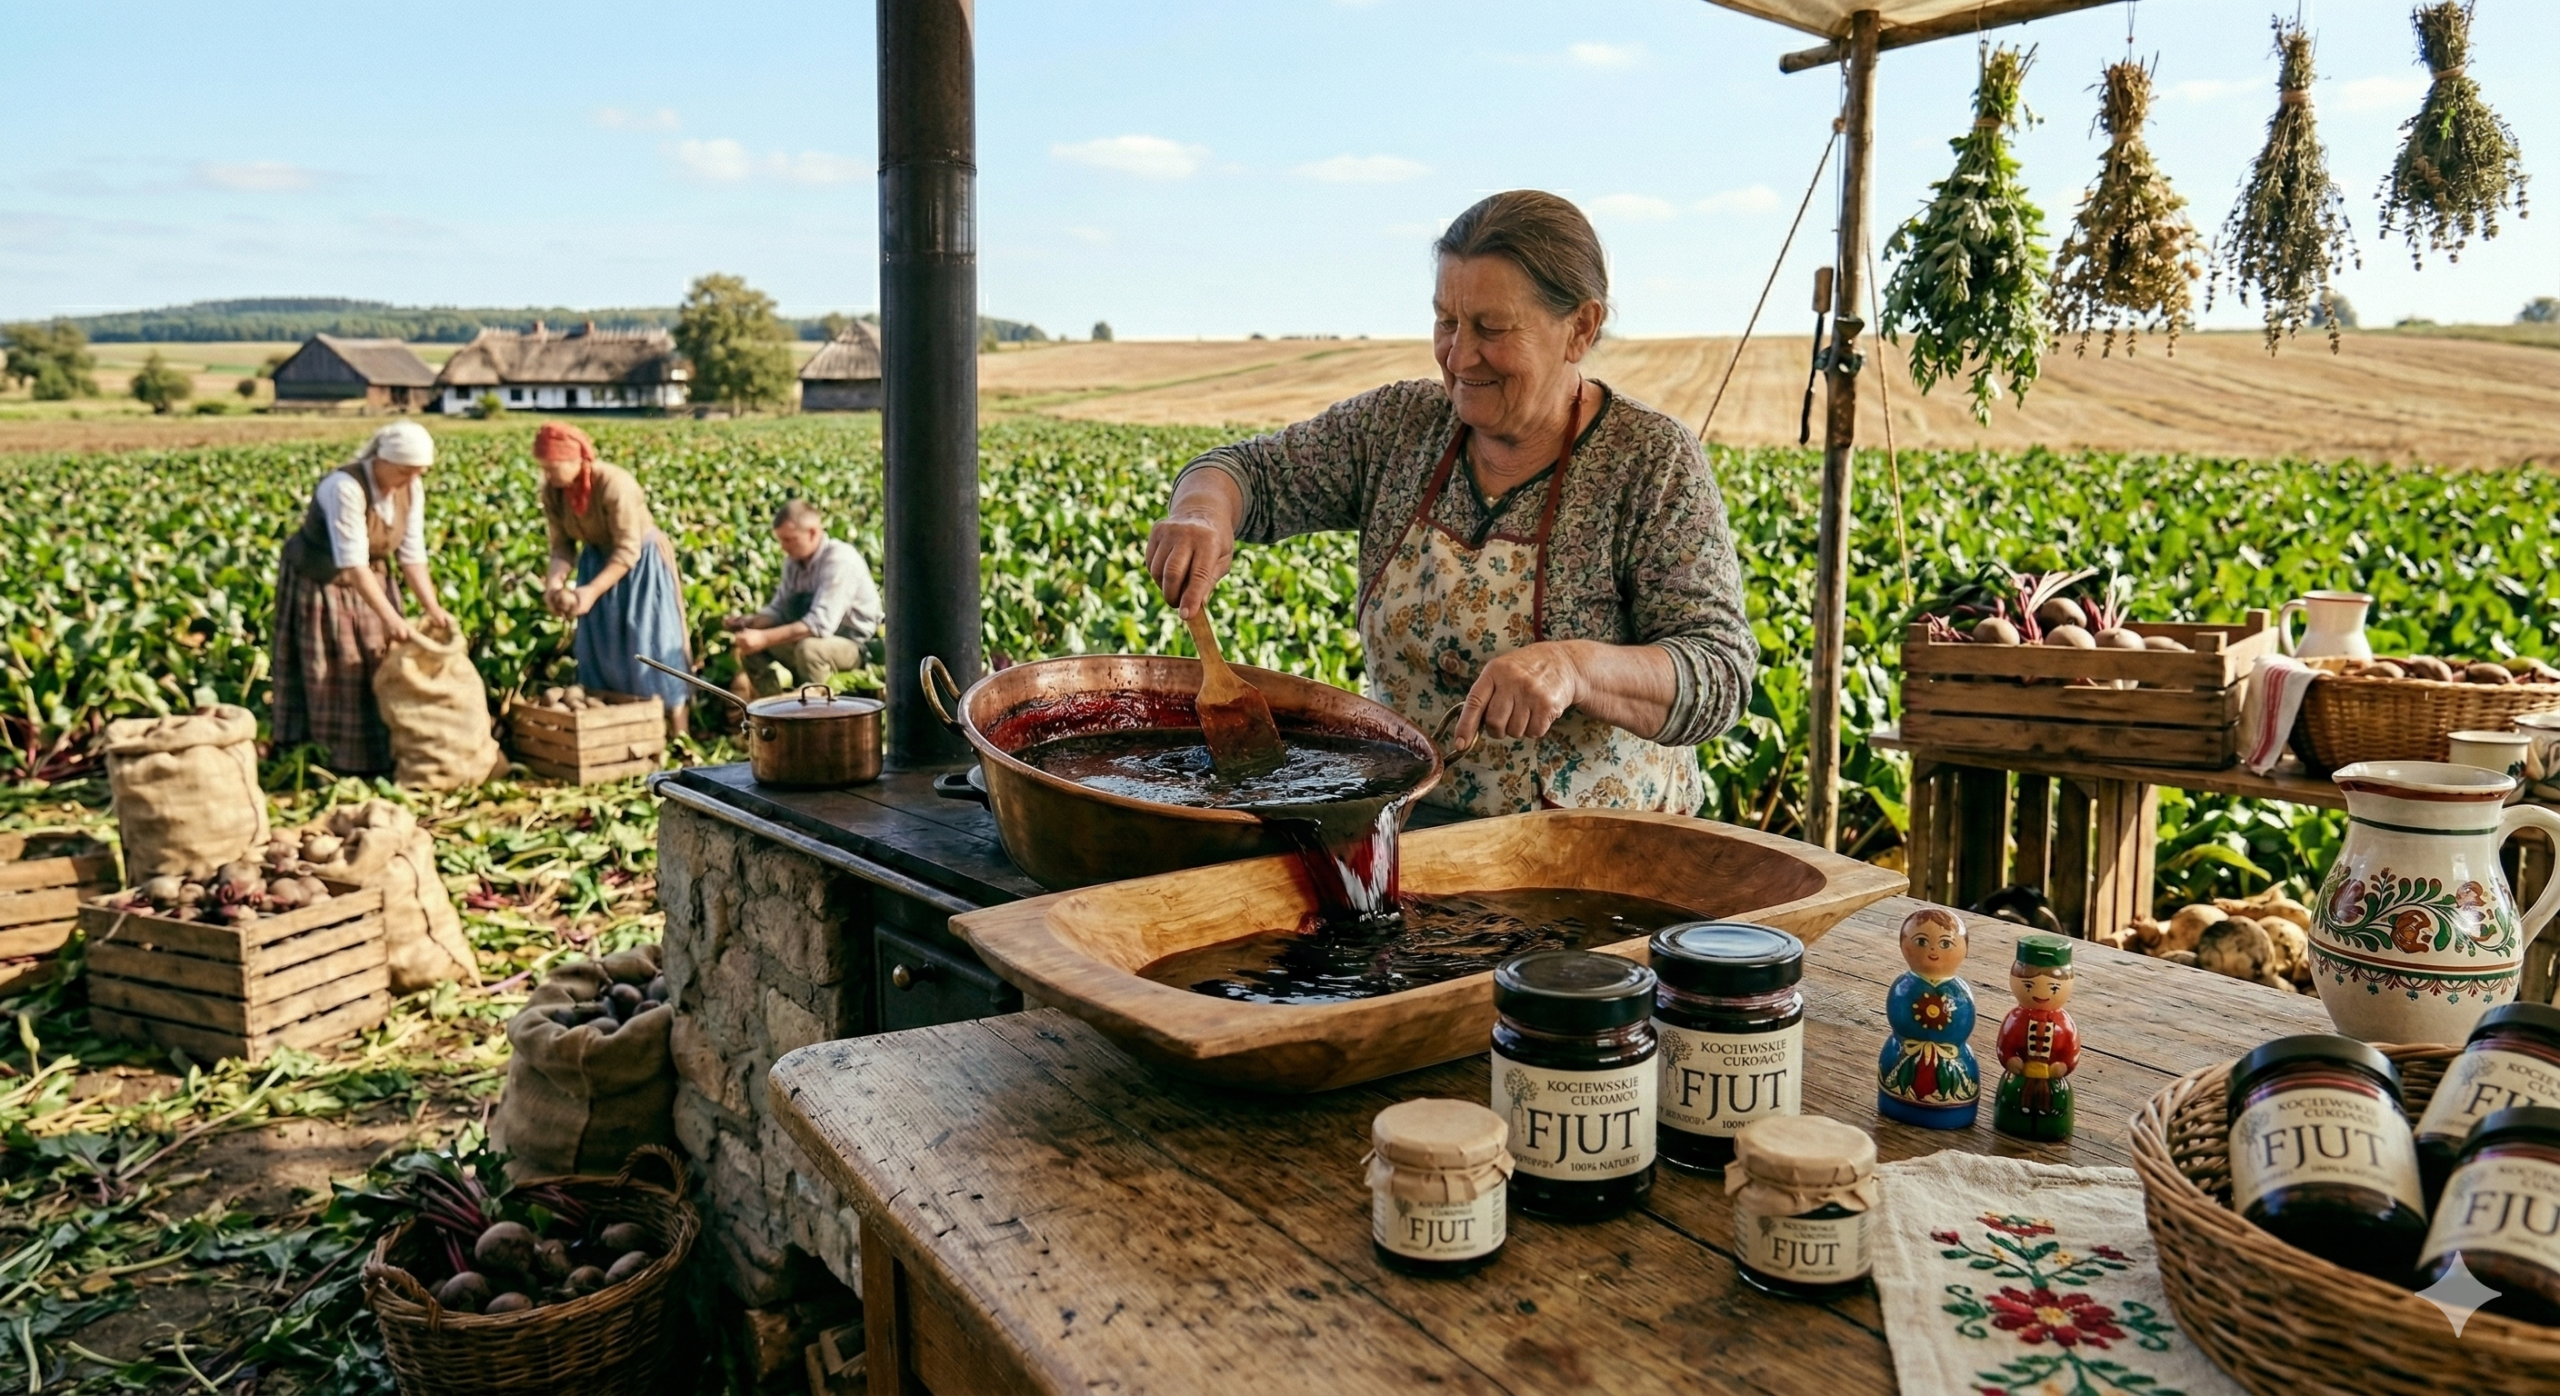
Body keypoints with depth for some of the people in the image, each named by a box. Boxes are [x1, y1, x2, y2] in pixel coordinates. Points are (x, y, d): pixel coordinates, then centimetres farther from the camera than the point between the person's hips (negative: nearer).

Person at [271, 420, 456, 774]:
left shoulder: (411, 488, -11)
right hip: (319, 584, -7)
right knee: (339, 676, -3)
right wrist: (390, 617, -41)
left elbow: (412, 555, -8)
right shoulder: (346, 487, -32)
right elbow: (353, 562, -36)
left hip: (368, 579, 7)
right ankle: (346, 763, 5)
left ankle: (380, 757, 14)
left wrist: (432, 608, -16)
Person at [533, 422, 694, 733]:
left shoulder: (614, 485, -31)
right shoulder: (552, 492, -12)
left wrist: (592, 591, -35)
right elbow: (562, 545, -6)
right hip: (598, 560, 6)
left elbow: (628, 550, -30)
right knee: (598, 646, 6)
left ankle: (678, 737, -2)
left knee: (650, 643, -7)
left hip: (642, 562, -6)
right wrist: (555, 581, -26)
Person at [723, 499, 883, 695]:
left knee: (808, 648, -36)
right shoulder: (794, 560, 1)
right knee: (750, 647, 0)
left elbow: (821, 623, -32)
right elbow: (779, 609, 8)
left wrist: (765, 638, -36)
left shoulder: (839, 559, -23)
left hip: (854, 643, -8)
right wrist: (750, 622, -13)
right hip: (819, 636, 8)